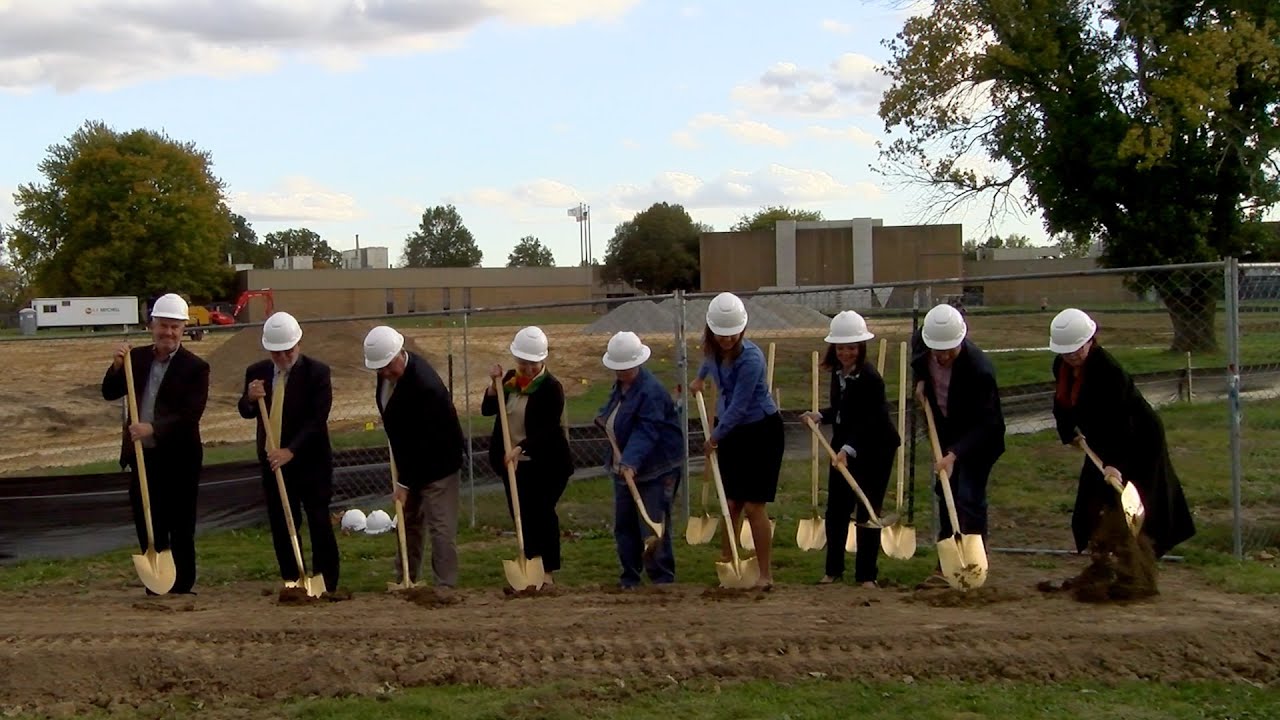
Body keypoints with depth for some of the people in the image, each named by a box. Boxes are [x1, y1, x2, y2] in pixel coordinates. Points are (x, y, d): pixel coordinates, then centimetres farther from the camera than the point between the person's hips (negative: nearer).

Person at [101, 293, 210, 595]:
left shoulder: (195, 368, -9)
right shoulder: (137, 358, 8)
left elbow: (190, 415, -17)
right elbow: (110, 393, 7)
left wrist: (153, 428, -29)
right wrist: (117, 367, -12)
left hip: (178, 461, -5)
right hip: (141, 458, 5)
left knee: (180, 531, 2)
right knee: (148, 530, 12)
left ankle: (181, 590, 11)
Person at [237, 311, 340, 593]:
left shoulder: (317, 372, -10)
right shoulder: (257, 372, 3)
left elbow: (317, 419, -16)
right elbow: (246, 413, 9)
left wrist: (291, 451, -25)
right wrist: (250, 398, -15)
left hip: (310, 462, -4)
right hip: (272, 461, 4)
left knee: (319, 525, -2)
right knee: (282, 527, 9)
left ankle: (326, 587, 4)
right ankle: (291, 584, 17)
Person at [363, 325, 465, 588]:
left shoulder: (424, 385, -31)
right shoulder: (389, 369, -5)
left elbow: (421, 441, -27)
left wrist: (405, 482, -21)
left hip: (436, 462, -9)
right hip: (408, 459, 9)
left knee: (440, 526, -6)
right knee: (409, 521, 16)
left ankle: (445, 586, -1)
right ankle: (404, 582, 26)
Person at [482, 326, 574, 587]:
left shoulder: (551, 387, -13)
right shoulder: (511, 379, 8)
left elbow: (548, 428, -20)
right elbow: (487, 409, 7)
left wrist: (521, 447, -31)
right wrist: (495, 384, -8)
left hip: (546, 464, -6)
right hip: (512, 461, 6)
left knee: (542, 514, -6)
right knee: (521, 516, 9)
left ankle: (548, 571, 1)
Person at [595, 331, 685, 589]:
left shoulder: (651, 392, -21)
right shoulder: (621, 384, 9)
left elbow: (645, 432, -32)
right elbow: (611, 410, 30)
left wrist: (631, 462, -43)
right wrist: (604, 417, 6)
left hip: (655, 470, -9)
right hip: (624, 467, 9)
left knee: (653, 526, -8)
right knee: (624, 525, 12)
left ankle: (663, 580, 0)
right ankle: (630, 577, 23)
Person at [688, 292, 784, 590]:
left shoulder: (750, 358, -26)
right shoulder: (713, 350, -4)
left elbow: (738, 407, -23)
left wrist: (715, 437, -11)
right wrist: (700, 378, 37)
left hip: (761, 431, -7)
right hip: (730, 431, 7)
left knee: (754, 506, -8)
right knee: (732, 503, 13)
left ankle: (766, 575, -2)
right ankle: (726, 563, 24)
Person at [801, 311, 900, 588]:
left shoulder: (870, 379, -22)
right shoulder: (838, 372, 2)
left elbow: (867, 422, -29)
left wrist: (848, 449, -41)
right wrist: (821, 416, -2)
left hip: (875, 450, -7)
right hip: (844, 446, 7)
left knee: (868, 511, -1)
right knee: (836, 508, 8)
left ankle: (866, 574, 8)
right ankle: (834, 569, 20)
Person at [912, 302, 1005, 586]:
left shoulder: (979, 369, -35)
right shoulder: (921, 342, -17)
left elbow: (984, 424, -31)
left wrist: (954, 455, -39)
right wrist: (920, 380, -6)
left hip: (979, 438, -7)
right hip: (946, 431, 7)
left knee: (970, 498, -11)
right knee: (946, 494, 11)